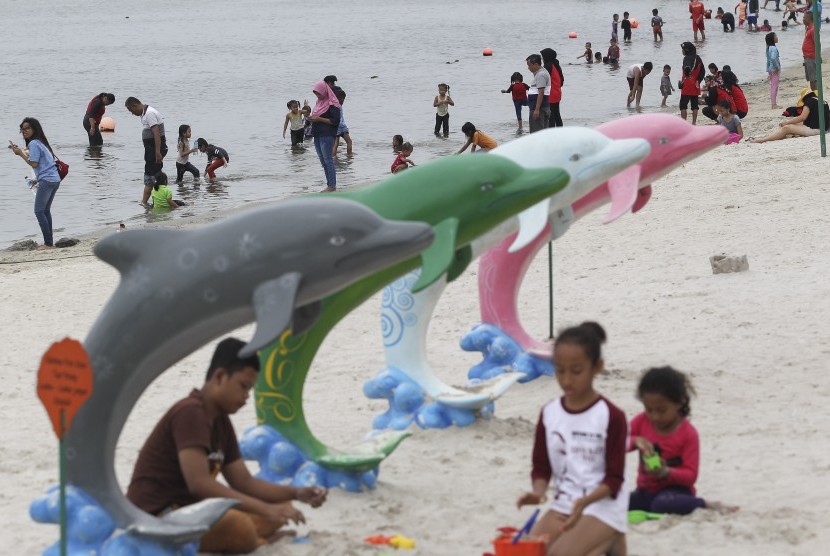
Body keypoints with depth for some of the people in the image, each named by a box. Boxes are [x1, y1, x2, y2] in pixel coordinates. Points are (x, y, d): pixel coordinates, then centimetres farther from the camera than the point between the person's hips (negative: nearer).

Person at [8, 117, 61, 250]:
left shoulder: (34, 143, -10)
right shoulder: (40, 142, 18)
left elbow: (34, 163, -14)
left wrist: (20, 153, -7)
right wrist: (19, 150, 11)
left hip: (46, 180, -10)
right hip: (55, 180, 10)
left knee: (39, 211, -6)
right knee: (45, 210, 15)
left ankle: (48, 243, -10)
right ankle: (49, 242, 15)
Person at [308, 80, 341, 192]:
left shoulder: (332, 104, -10)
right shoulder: (319, 102, 16)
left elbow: (335, 121, -15)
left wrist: (319, 119, -17)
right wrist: (312, 118, 5)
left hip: (327, 135, -9)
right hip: (317, 135, 9)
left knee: (328, 160, -8)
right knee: (323, 161, 9)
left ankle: (332, 186, -6)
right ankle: (329, 185, 14)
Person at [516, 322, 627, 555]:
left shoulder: (611, 416, -11)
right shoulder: (549, 414, 3)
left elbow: (614, 479, -11)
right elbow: (541, 467, 8)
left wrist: (585, 502, -28)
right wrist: (538, 492, -14)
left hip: (603, 508, -5)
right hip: (562, 506, 5)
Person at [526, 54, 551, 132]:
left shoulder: (540, 75, -14)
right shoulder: (543, 72, 19)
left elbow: (541, 93, -22)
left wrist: (537, 109, -25)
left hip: (539, 108, -11)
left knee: (536, 132, -11)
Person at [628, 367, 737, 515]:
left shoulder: (688, 433, -9)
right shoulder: (642, 422, 3)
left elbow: (690, 475, -10)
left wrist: (666, 472, -30)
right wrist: (634, 441, -23)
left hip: (675, 490, -5)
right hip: (645, 491, 5)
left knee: (663, 504, -41)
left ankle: (708, 505, -16)